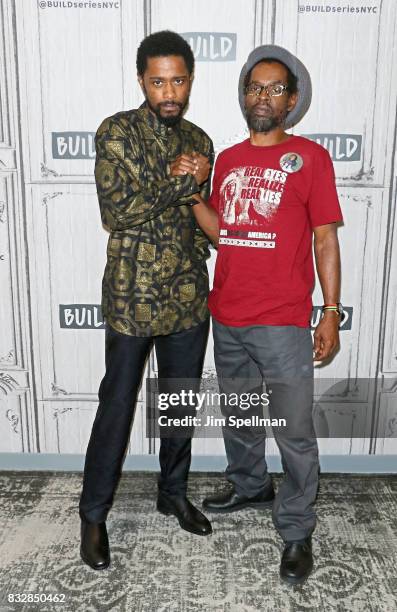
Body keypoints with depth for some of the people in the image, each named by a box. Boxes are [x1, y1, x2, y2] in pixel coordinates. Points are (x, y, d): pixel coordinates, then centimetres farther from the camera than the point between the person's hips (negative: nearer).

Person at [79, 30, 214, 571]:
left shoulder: (199, 141, 9)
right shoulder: (117, 131, -7)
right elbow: (115, 212, -18)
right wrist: (178, 182, -14)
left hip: (189, 297, 5)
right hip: (132, 298, -5)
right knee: (118, 406, 6)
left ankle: (173, 493, 38)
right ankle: (94, 514, 27)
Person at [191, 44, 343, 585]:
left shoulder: (310, 157, -2)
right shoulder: (227, 160, 11)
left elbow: (325, 238, -4)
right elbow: (221, 231, 11)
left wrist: (331, 312, -10)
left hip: (283, 323, -5)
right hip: (226, 318, 5)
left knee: (294, 432, 3)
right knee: (237, 416, 21)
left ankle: (296, 530, 22)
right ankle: (250, 486, 45)